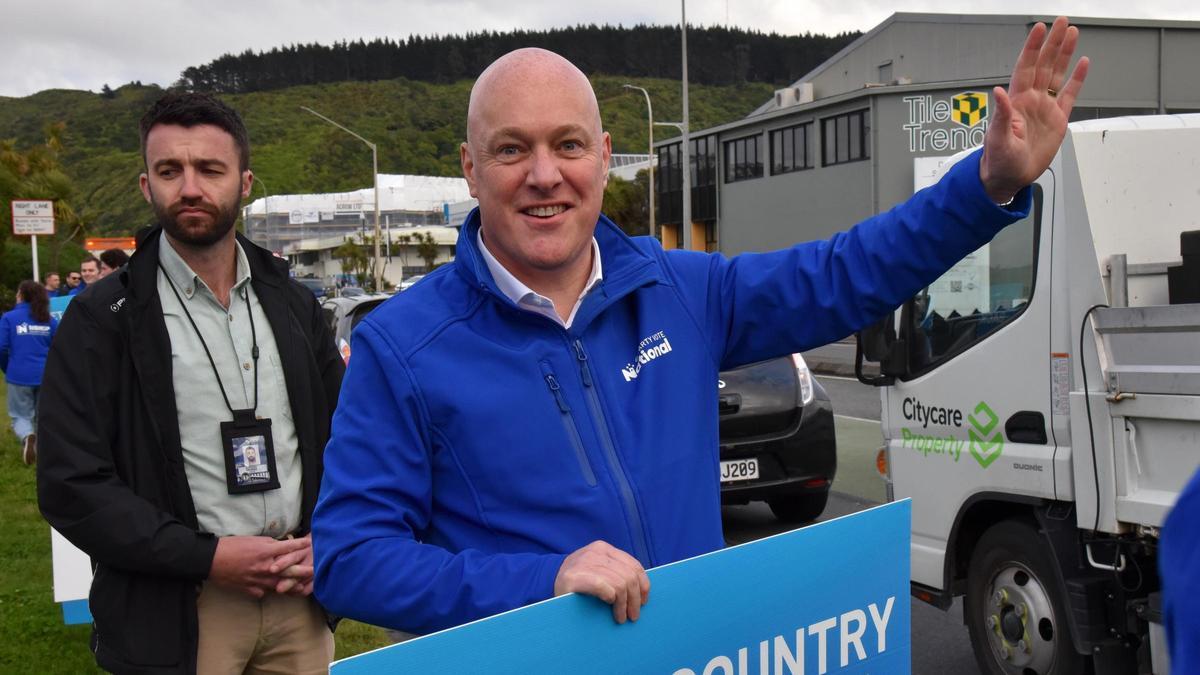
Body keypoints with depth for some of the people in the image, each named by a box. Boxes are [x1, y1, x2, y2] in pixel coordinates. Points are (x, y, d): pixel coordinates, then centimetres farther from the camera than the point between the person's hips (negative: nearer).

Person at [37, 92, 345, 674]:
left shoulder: (292, 304, 8)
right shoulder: (102, 319, -4)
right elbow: (71, 485, -9)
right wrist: (207, 556, -16)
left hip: (297, 597, 4)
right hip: (176, 616, -3)